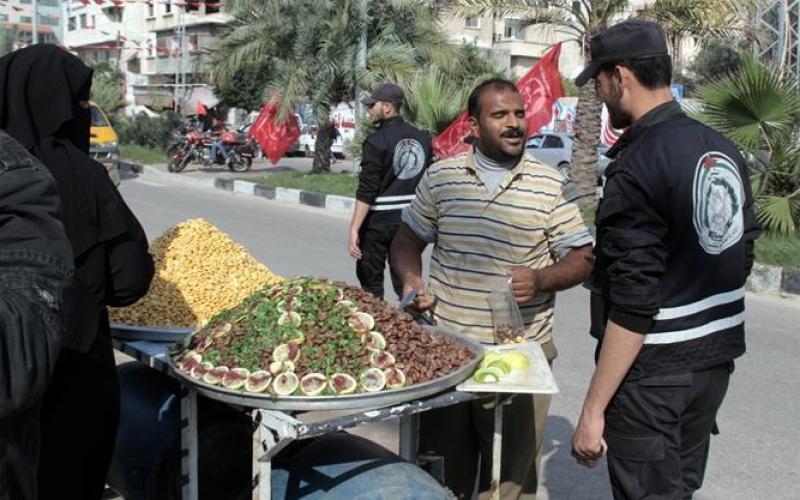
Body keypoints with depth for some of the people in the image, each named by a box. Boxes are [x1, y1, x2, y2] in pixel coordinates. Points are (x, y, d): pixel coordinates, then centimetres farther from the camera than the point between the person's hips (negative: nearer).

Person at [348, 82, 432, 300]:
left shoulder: (376, 141, -12)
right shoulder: (422, 138, 6)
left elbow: (366, 191, -17)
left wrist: (354, 229, -16)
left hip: (379, 221, -5)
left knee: (371, 283, 7)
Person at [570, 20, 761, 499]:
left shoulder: (637, 168, -20)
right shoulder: (725, 150, 4)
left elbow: (632, 305, -23)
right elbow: (743, 254, 12)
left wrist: (594, 408, -18)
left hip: (654, 371, -8)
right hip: (716, 358, 8)